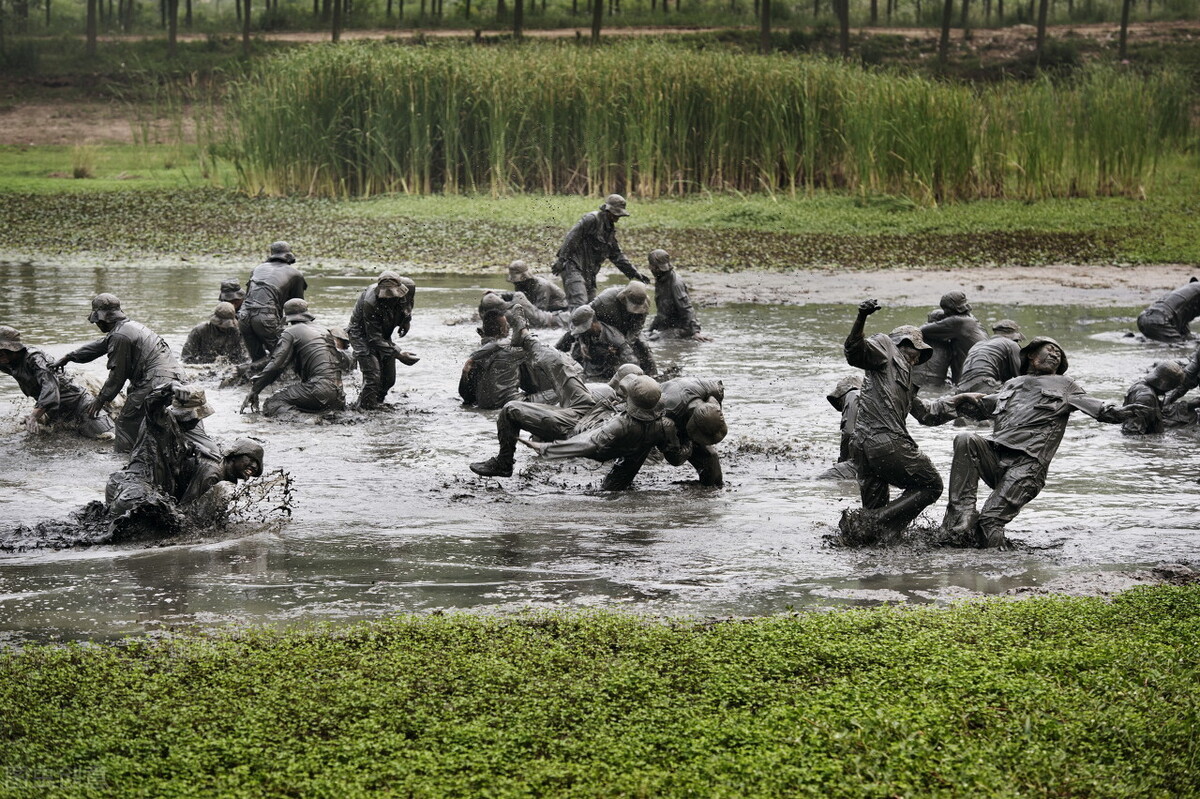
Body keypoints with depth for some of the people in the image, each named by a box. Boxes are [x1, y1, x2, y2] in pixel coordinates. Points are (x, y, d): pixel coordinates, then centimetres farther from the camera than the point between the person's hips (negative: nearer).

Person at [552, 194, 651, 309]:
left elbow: (616, 255, 23)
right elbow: (571, 238, -15)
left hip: (589, 272, 9)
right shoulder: (592, 219, -10)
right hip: (573, 266, -9)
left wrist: (634, 273, 17)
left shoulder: (610, 230, 18)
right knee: (579, 304, -23)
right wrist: (561, 260, -19)